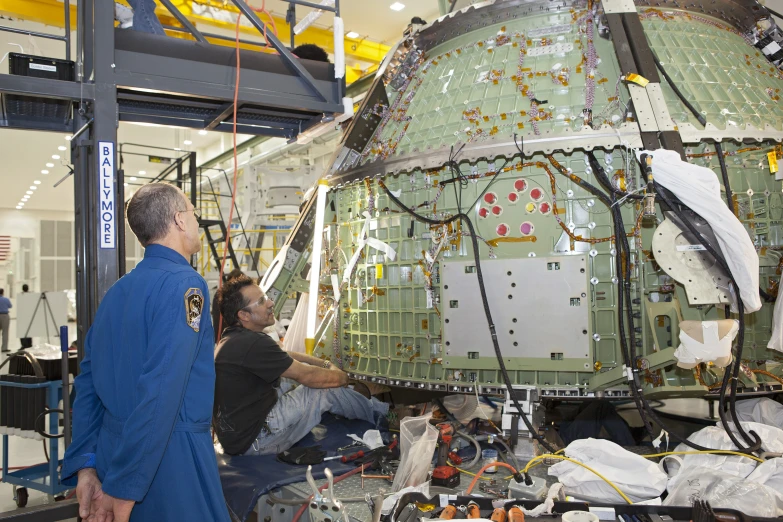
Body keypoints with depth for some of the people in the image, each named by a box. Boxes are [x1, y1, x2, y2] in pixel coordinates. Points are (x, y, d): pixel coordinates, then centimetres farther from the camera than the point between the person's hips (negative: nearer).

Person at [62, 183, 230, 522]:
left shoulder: (117, 290, 7)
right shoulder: (184, 283, -16)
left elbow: (88, 382, 8)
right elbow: (161, 390, -24)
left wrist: (85, 466, 10)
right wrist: (123, 488, -20)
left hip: (114, 451, 8)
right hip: (170, 457, -8)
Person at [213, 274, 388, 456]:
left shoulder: (235, 338, 6)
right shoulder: (251, 344, -25)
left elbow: (286, 356, 17)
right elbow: (307, 376, -18)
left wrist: (326, 364, 9)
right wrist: (341, 376, 0)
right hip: (253, 440, -10)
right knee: (328, 388, -6)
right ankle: (381, 414, 18)